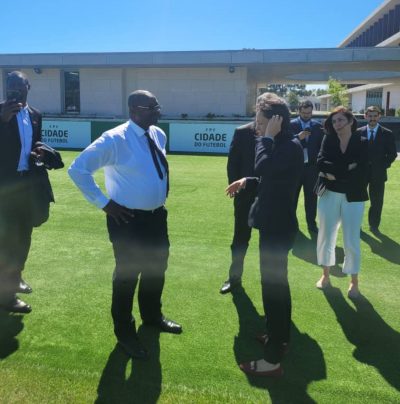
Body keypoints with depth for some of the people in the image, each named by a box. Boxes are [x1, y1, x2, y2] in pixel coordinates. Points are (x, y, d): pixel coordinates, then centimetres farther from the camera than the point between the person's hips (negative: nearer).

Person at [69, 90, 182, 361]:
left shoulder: (159, 135, 4)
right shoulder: (114, 140, -18)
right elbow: (78, 169, -19)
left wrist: (160, 199, 13)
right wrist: (104, 203, -17)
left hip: (157, 215, 8)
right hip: (129, 219, -7)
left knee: (157, 269, 22)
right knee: (127, 275, 8)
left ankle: (152, 316, 48)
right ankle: (125, 332, 30)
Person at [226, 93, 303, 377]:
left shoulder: (291, 146, -18)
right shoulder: (281, 145, 11)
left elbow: (264, 167, -34)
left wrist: (267, 137, -21)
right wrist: (247, 182, 8)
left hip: (278, 226, -11)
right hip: (275, 223, 11)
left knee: (272, 285, -5)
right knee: (277, 282, 20)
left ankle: (273, 359, 6)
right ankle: (281, 336, 38)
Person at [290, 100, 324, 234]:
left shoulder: (317, 126, 5)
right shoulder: (291, 125, -3)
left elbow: (321, 146, 5)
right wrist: (298, 137, -27)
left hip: (311, 166, 2)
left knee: (311, 197, 8)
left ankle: (311, 224, 17)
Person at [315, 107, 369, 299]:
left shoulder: (362, 143, -6)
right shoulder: (328, 140, 0)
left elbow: (361, 172, -15)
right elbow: (320, 163, -15)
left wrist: (334, 173, -14)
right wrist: (346, 169, -19)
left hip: (353, 197, -2)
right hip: (329, 194, 2)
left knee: (351, 240, 3)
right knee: (325, 236, 11)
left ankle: (354, 281, 21)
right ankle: (325, 274, 30)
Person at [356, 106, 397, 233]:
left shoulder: (387, 134, -1)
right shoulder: (358, 133, 1)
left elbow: (392, 154, 0)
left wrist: (383, 166, -9)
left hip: (378, 173, 0)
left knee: (377, 201, 7)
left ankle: (374, 225, 20)